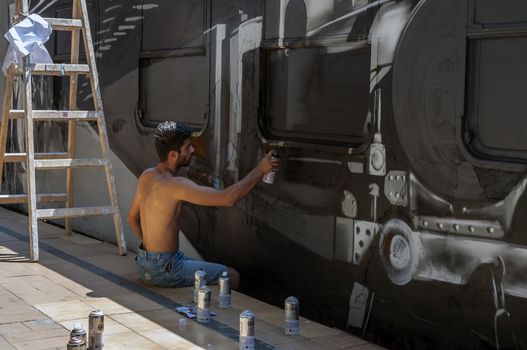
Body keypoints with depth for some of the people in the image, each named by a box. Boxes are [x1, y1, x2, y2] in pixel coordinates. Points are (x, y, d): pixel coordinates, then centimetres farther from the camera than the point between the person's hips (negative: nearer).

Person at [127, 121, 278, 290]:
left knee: (211, 270, 28)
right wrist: (259, 170, -20)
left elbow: (132, 218, 14)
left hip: (144, 264, 9)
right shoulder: (176, 185, -25)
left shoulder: (147, 176, 2)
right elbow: (228, 198, -30)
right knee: (232, 277, 4)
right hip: (163, 269, -9)